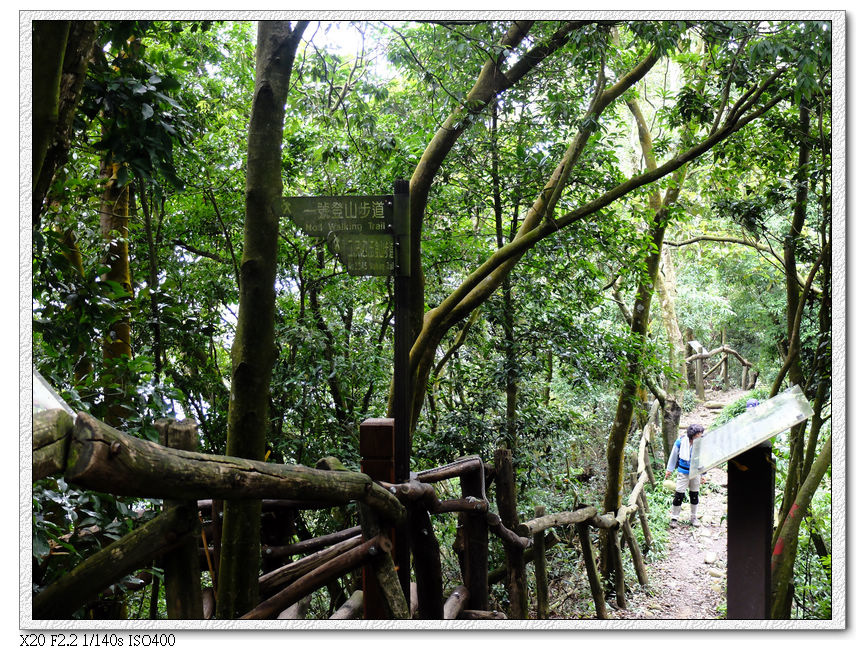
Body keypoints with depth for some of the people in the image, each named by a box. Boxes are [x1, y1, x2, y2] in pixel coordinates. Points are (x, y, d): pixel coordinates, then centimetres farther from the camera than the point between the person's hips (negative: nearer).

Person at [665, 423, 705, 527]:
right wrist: (669, 470, 9)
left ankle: (693, 517, 28)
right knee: (679, 495, -4)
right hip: (683, 472, -2)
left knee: (695, 495, 12)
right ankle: (674, 518, 10)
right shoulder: (681, 442, -13)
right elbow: (674, 455, 2)